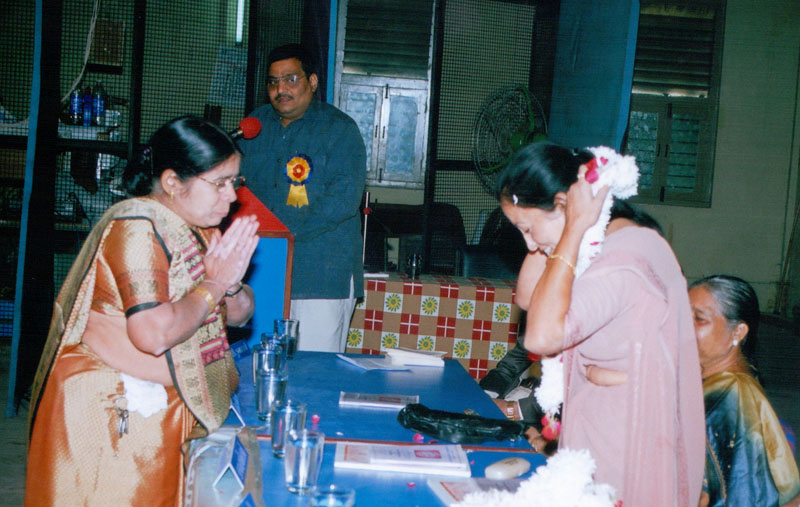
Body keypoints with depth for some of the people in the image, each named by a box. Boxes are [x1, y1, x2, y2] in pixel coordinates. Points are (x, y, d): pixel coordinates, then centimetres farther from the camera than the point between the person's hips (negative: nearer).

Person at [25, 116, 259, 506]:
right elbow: (155, 334, -30)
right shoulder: (136, 229, -19)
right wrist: (213, 286, -17)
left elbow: (239, 316, 13)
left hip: (163, 409, 8)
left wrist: (231, 284, -9)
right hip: (113, 414, -8)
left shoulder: (200, 229, 9)